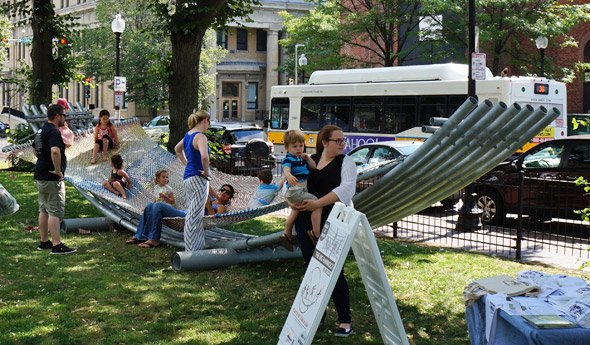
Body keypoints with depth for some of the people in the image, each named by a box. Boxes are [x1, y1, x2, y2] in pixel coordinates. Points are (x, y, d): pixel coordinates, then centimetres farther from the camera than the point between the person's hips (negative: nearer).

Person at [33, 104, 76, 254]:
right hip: (51, 178, -10)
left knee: (44, 210, 15)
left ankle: (44, 242, 23)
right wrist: (58, 170, -25)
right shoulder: (54, 132, -18)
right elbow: (55, 151, -35)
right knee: (55, 211, -8)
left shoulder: (41, 130, 14)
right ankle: (57, 245, -8)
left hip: (40, 176, 10)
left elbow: (36, 149, 29)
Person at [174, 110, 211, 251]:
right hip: (198, 178, -10)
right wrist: (206, 172, -19)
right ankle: (192, 251, -3)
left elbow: (177, 149, 30)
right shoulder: (200, 136, -17)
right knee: (194, 216, -6)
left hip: (188, 177, 10)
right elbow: (204, 156, -34)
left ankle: (198, 247, 26)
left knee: (196, 215, 17)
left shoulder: (188, 135, 11)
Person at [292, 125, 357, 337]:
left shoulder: (346, 162, -2)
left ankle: (345, 321, 3)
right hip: (306, 222, 5)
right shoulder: (310, 160, 11)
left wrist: (317, 203, -25)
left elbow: (345, 189, -18)